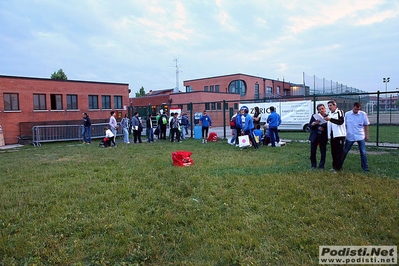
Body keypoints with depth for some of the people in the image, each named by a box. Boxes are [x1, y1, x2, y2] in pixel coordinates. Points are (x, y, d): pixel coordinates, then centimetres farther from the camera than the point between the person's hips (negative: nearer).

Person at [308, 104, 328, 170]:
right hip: (314, 137, 1)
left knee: (323, 152, 3)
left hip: (323, 137, -1)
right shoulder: (314, 116, 4)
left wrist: (324, 129, -15)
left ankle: (321, 166, 17)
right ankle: (313, 165, 19)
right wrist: (314, 123, -19)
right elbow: (310, 125, 1)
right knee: (313, 152, 4)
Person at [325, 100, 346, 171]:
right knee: (333, 152, 10)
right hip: (332, 135, 7)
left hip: (339, 135, -7)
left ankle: (339, 167, 0)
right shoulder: (330, 114, 18)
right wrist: (329, 136, 16)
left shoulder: (340, 112, -4)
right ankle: (334, 166, 19)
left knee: (339, 152, -4)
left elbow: (341, 121, -20)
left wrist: (330, 119, -30)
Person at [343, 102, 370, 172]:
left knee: (363, 153, 1)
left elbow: (366, 125, 5)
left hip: (360, 137, 0)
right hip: (350, 136, 0)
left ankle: (365, 168, 10)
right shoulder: (347, 114, -3)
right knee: (344, 151, 10)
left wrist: (366, 135, 4)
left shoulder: (363, 114, -3)